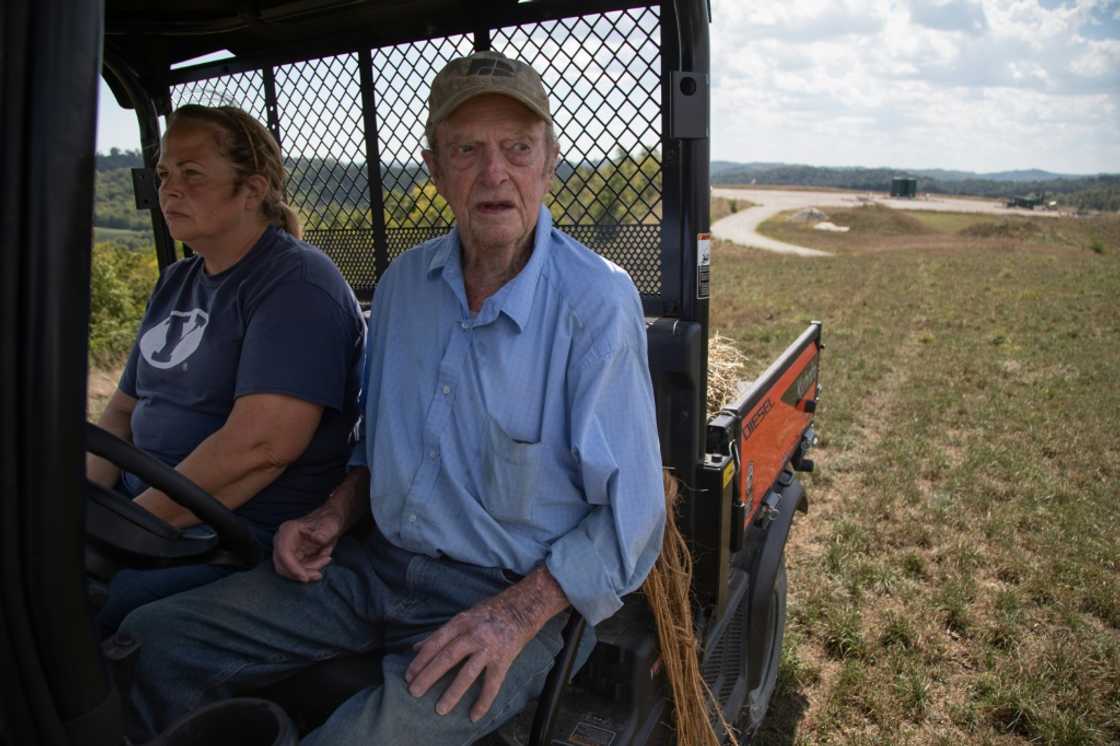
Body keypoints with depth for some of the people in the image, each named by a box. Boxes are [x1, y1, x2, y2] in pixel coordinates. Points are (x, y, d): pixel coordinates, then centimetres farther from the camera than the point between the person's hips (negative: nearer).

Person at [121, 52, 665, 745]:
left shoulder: (598, 302, -15)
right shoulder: (404, 280, 5)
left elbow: (629, 514, -14)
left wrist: (516, 615, -21)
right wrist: (337, 512, 4)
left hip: (511, 591, -5)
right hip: (378, 561, 6)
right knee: (151, 639, 1)